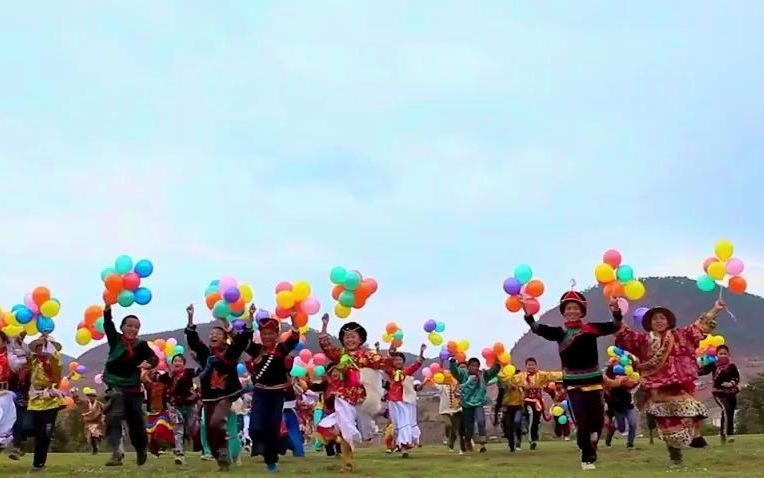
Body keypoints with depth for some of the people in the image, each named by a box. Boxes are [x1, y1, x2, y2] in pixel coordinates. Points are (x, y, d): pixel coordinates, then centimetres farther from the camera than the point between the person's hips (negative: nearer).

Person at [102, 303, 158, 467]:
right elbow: (108, 324, -11)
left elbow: (154, 357, -12)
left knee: (136, 423, 11)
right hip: (115, 387, -2)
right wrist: (108, 306, -25)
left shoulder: (141, 345, 0)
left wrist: (149, 363, -36)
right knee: (113, 418, -21)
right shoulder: (115, 339, 0)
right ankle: (116, 453, -27)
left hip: (133, 389, 2)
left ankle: (141, 451, 33)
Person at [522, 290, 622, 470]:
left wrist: (616, 311, -29)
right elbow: (539, 329, -14)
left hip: (593, 380, 1)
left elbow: (615, 326, -9)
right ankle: (587, 458, 11)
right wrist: (528, 313, -31)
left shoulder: (591, 328, 0)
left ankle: (590, 448, 37)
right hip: (573, 383, -1)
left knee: (598, 420, 8)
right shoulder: (560, 332, -1)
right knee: (582, 421, -3)